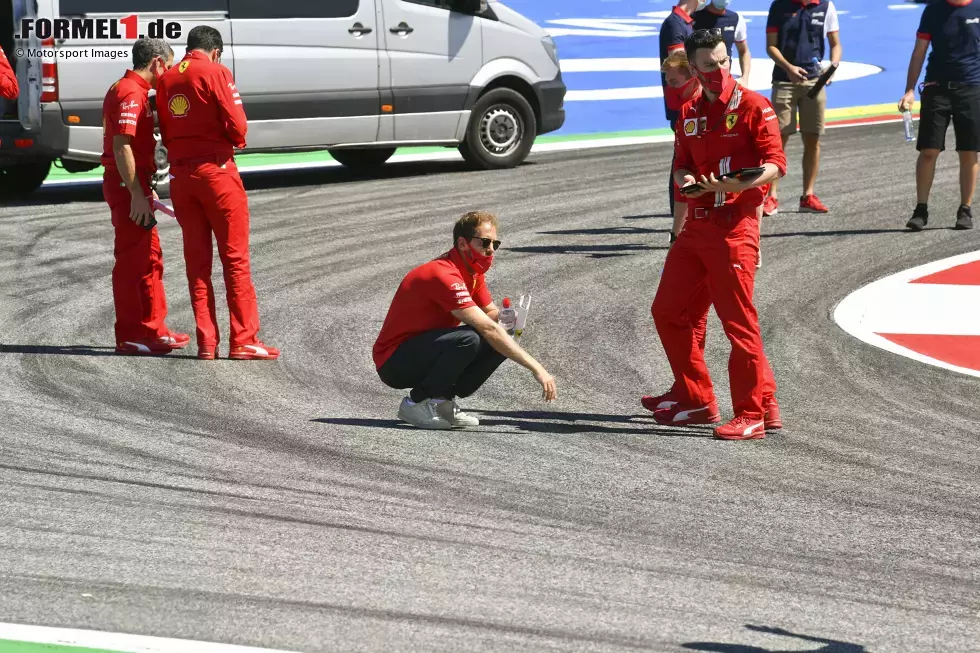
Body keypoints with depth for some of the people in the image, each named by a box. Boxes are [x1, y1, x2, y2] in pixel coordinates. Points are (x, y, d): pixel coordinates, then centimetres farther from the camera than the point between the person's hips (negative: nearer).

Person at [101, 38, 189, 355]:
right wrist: (137, 195, -25)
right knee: (131, 261, -5)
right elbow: (122, 147, -24)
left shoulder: (131, 90, 17)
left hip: (133, 184, 11)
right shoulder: (131, 94, -16)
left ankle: (153, 329, 24)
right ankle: (129, 337, -1)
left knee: (150, 258, 16)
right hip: (127, 186, -11)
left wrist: (144, 188, 26)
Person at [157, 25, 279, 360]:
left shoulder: (167, 79, 11)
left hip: (180, 175, 5)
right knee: (235, 258, -1)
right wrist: (236, 141, 7)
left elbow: (164, 132, 9)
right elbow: (237, 124, -12)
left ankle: (206, 342, 6)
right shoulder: (215, 72, -7)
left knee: (197, 260, 8)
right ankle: (244, 340, -3)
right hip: (215, 169, -5)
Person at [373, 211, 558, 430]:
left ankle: (443, 400, 3)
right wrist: (536, 368, -31)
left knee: (501, 343, -3)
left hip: (426, 351, 9)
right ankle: (417, 402, -16)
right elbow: (488, 329, -30)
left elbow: (490, 312, 14)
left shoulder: (474, 272, 4)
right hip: (394, 364, -9)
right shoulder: (444, 275, -26)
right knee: (467, 339, -33)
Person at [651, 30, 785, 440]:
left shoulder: (752, 106, -5)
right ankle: (697, 402, 20)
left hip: (734, 225, -8)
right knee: (667, 310, 9)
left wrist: (744, 181, -29)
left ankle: (754, 414, -3)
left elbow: (776, 164, -11)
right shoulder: (689, 114, 15)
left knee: (738, 321, -8)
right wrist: (686, 180, -3)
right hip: (696, 224, 8)